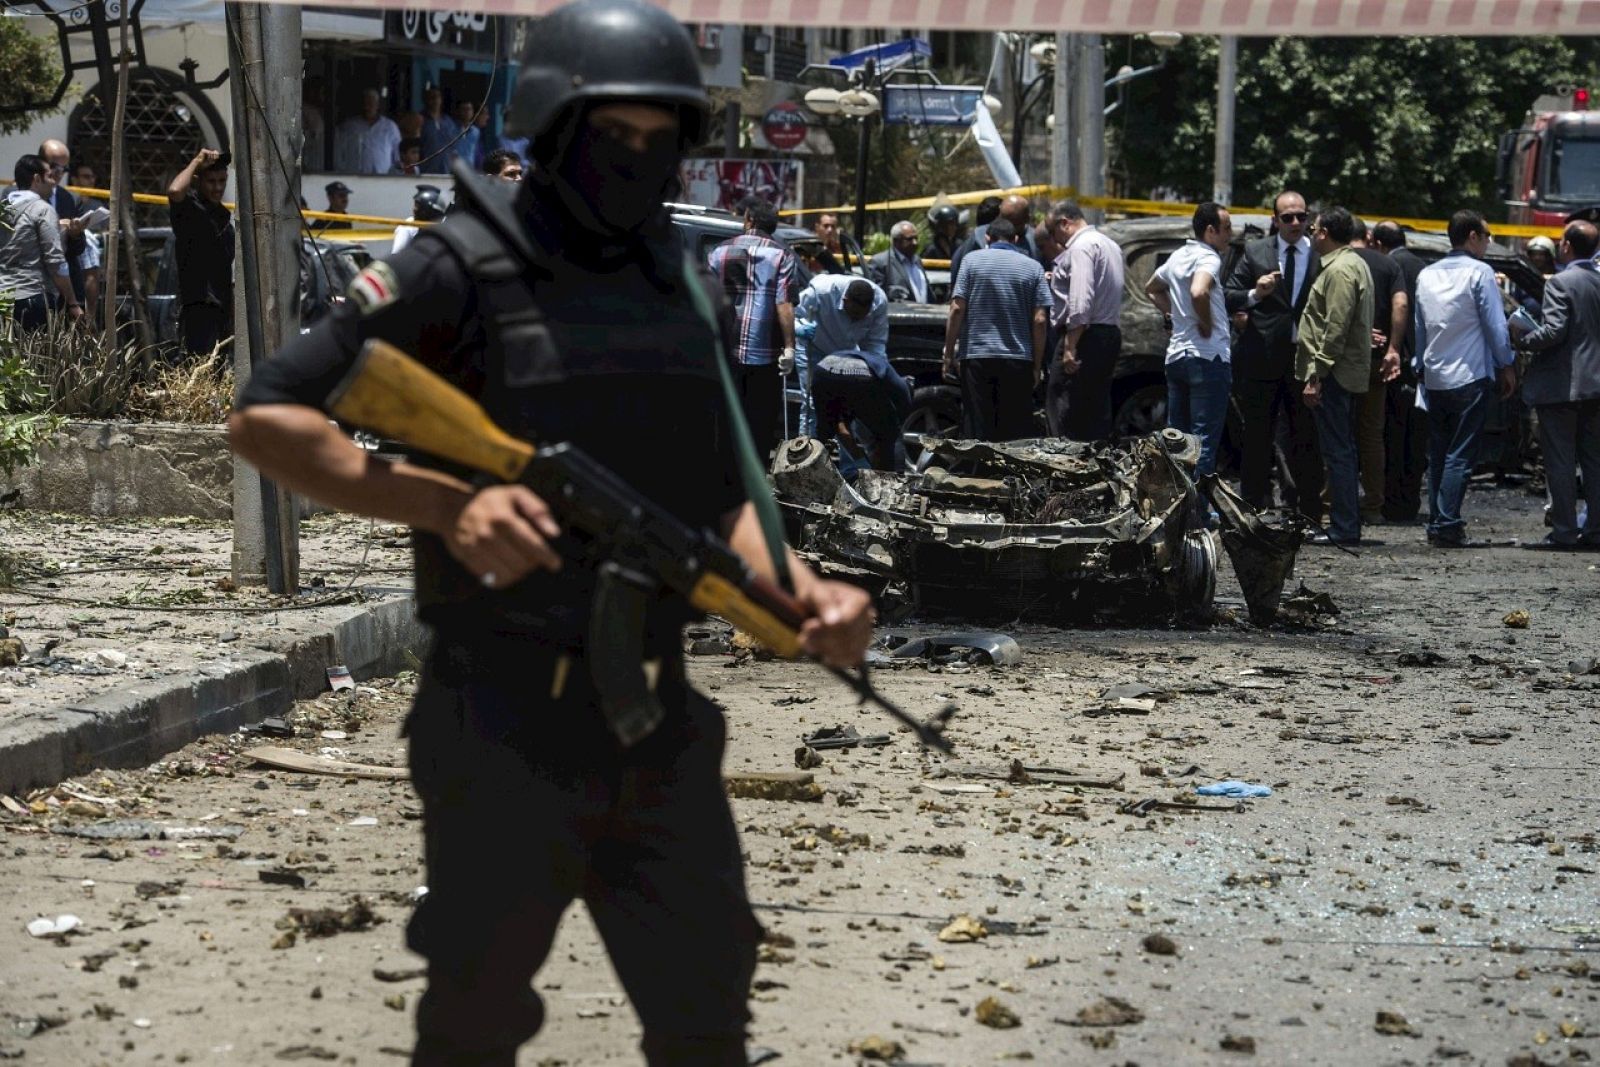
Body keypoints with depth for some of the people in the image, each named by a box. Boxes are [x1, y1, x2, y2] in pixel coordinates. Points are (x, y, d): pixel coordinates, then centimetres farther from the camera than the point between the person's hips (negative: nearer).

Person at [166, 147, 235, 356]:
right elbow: (174, 191, -31)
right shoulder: (189, 208, -4)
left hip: (222, 307, 8)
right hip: (198, 305, -8)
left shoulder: (223, 215, 20)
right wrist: (196, 162, -16)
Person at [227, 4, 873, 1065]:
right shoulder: (464, 269, -8)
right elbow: (266, 418, -11)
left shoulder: (690, 289, 10)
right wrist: (448, 503, -21)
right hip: (506, 723, -5)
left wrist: (805, 592, -5)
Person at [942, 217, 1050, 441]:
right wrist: (1037, 366, 5)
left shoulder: (972, 260, 4)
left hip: (977, 357, -1)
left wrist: (949, 355, 1)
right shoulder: (1033, 267, 6)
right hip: (1018, 358, 1)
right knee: (1017, 434, 4)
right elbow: (1039, 320, 0)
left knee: (977, 432, 1)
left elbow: (957, 309, -4)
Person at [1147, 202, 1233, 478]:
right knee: (1204, 440, -6)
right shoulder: (1208, 258, -14)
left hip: (1176, 356, 9)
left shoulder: (1178, 256, 14)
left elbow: (1151, 288, 31)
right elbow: (1199, 292, -34)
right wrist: (1206, 324, -18)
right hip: (1208, 357, -9)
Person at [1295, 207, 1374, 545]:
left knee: (1337, 453, -9)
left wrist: (1315, 376, -20)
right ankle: (1348, 525, 18)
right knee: (1343, 451, 14)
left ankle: (1344, 529, -8)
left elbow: (1335, 330, -21)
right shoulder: (1355, 264, 18)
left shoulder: (1339, 270, -15)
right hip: (1351, 374, 11)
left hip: (1335, 377, -11)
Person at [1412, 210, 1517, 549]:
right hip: (1470, 378, -6)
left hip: (1434, 378, 6)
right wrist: (1506, 367, 1)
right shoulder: (1479, 272, -9)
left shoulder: (1427, 275, 9)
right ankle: (1448, 526, -11)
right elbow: (1495, 324, -9)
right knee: (1460, 455, -6)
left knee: (1438, 454, 11)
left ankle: (1436, 523, 12)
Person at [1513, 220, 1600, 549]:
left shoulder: (1560, 283, -14)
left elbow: (1554, 331, -21)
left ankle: (1563, 531, -2)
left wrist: (1521, 341, -8)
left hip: (1561, 385, -7)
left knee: (1560, 463, -2)